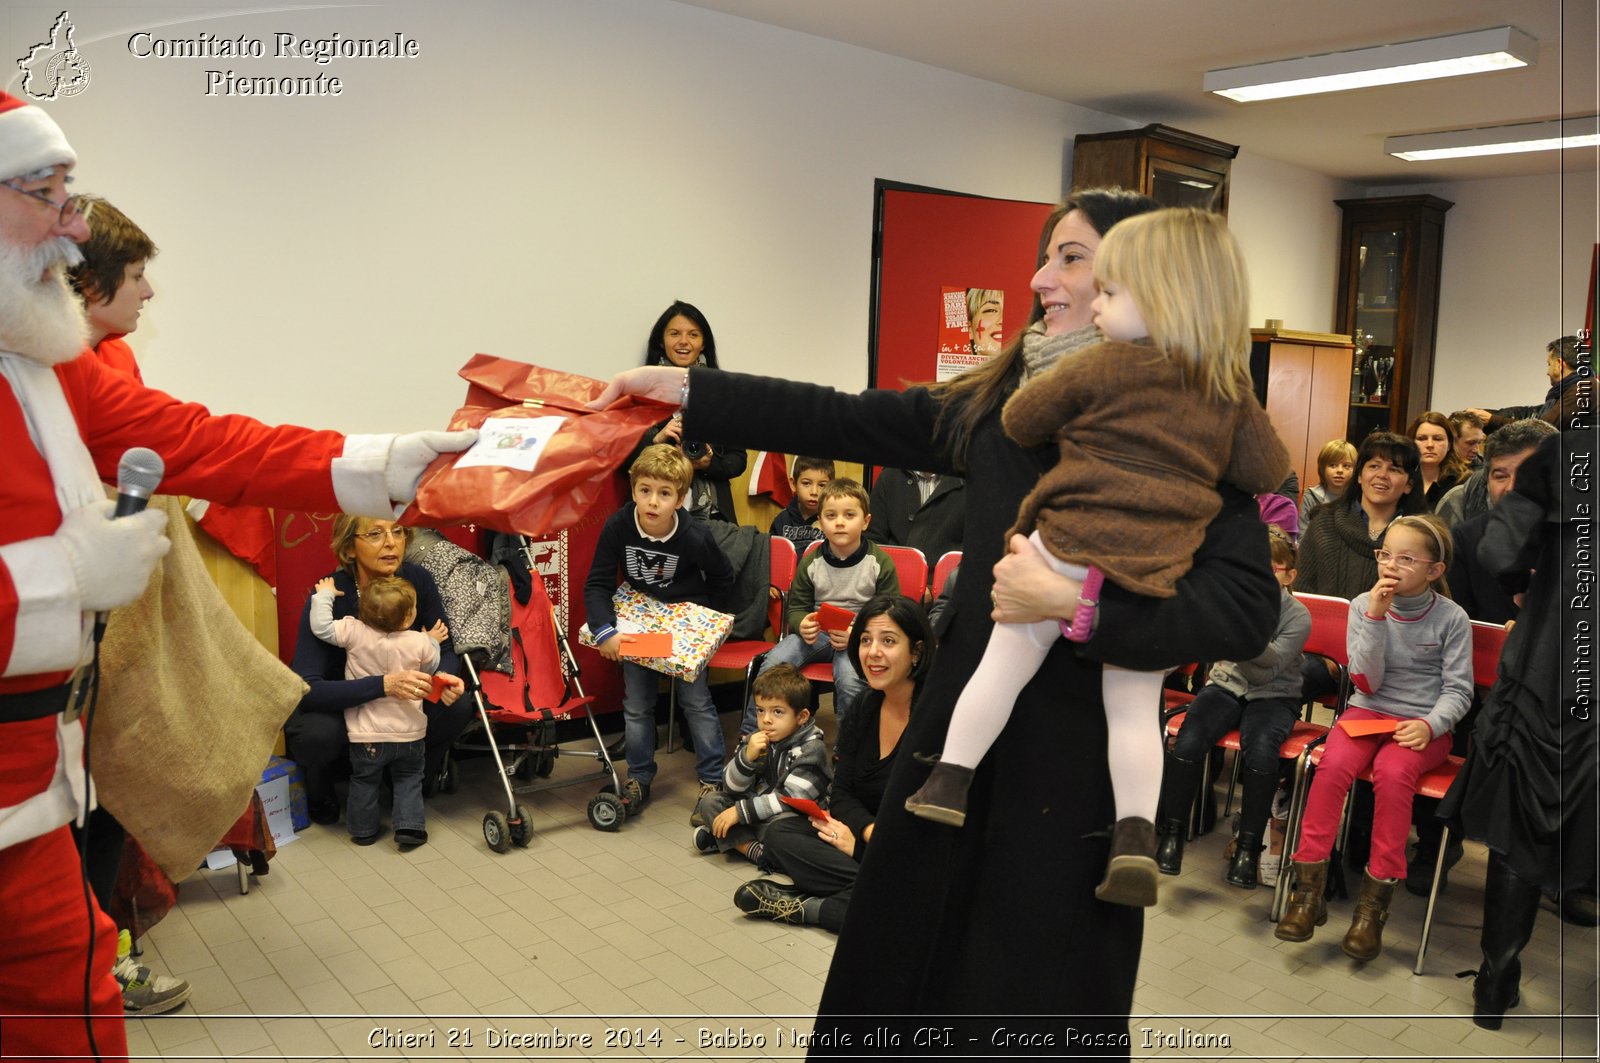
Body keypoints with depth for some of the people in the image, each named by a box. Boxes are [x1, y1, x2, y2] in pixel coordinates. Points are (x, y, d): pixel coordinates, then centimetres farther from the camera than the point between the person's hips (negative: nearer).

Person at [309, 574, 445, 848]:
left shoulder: (354, 632, -17)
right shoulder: (419, 643, -12)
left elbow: (321, 627, -12)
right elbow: (429, 670, 6)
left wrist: (324, 594, 2)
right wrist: (433, 643, 23)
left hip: (368, 735, 0)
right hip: (410, 733, 0)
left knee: (364, 781, 20)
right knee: (409, 779, 19)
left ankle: (363, 830, 30)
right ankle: (410, 827, 11)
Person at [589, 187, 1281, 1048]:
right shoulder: (1003, 399, 6)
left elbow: (1245, 609, -19)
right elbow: (844, 422, 5)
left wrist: (1072, 604, -25)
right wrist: (679, 388, 4)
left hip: (1077, 762, -5)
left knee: (1033, 1012, 10)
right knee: (900, 962, 18)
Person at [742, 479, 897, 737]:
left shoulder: (880, 563, -4)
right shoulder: (811, 562, 3)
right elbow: (796, 607, 11)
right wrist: (802, 625, -15)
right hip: (816, 631, 3)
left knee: (850, 679, -34)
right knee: (773, 662, -23)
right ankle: (747, 737, -7)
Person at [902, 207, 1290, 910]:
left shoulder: (1101, 366, -2)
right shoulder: (1232, 390, 9)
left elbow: (1017, 420, 6)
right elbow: (1267, 473, 12)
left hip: (1071, 546, -3)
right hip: (1159, 573, 4)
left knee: (1005, 659, 7)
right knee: (1134, 707, 12)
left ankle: (949, 781, 8)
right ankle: (1135, 833, 1)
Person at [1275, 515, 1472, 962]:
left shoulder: (1451, 619, -2)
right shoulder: (1363, 606, 1)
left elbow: (1458, 690, -1)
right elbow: (1368, 683, -6)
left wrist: (1429, 725, -21)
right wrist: (1376, 618, -16)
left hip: (1422, 724, -1)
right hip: (1368, 711, 2)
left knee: (1392, 772, -33)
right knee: (1334, 764, -29)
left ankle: (1374, 903, -23)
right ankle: (1308, 890, -22)